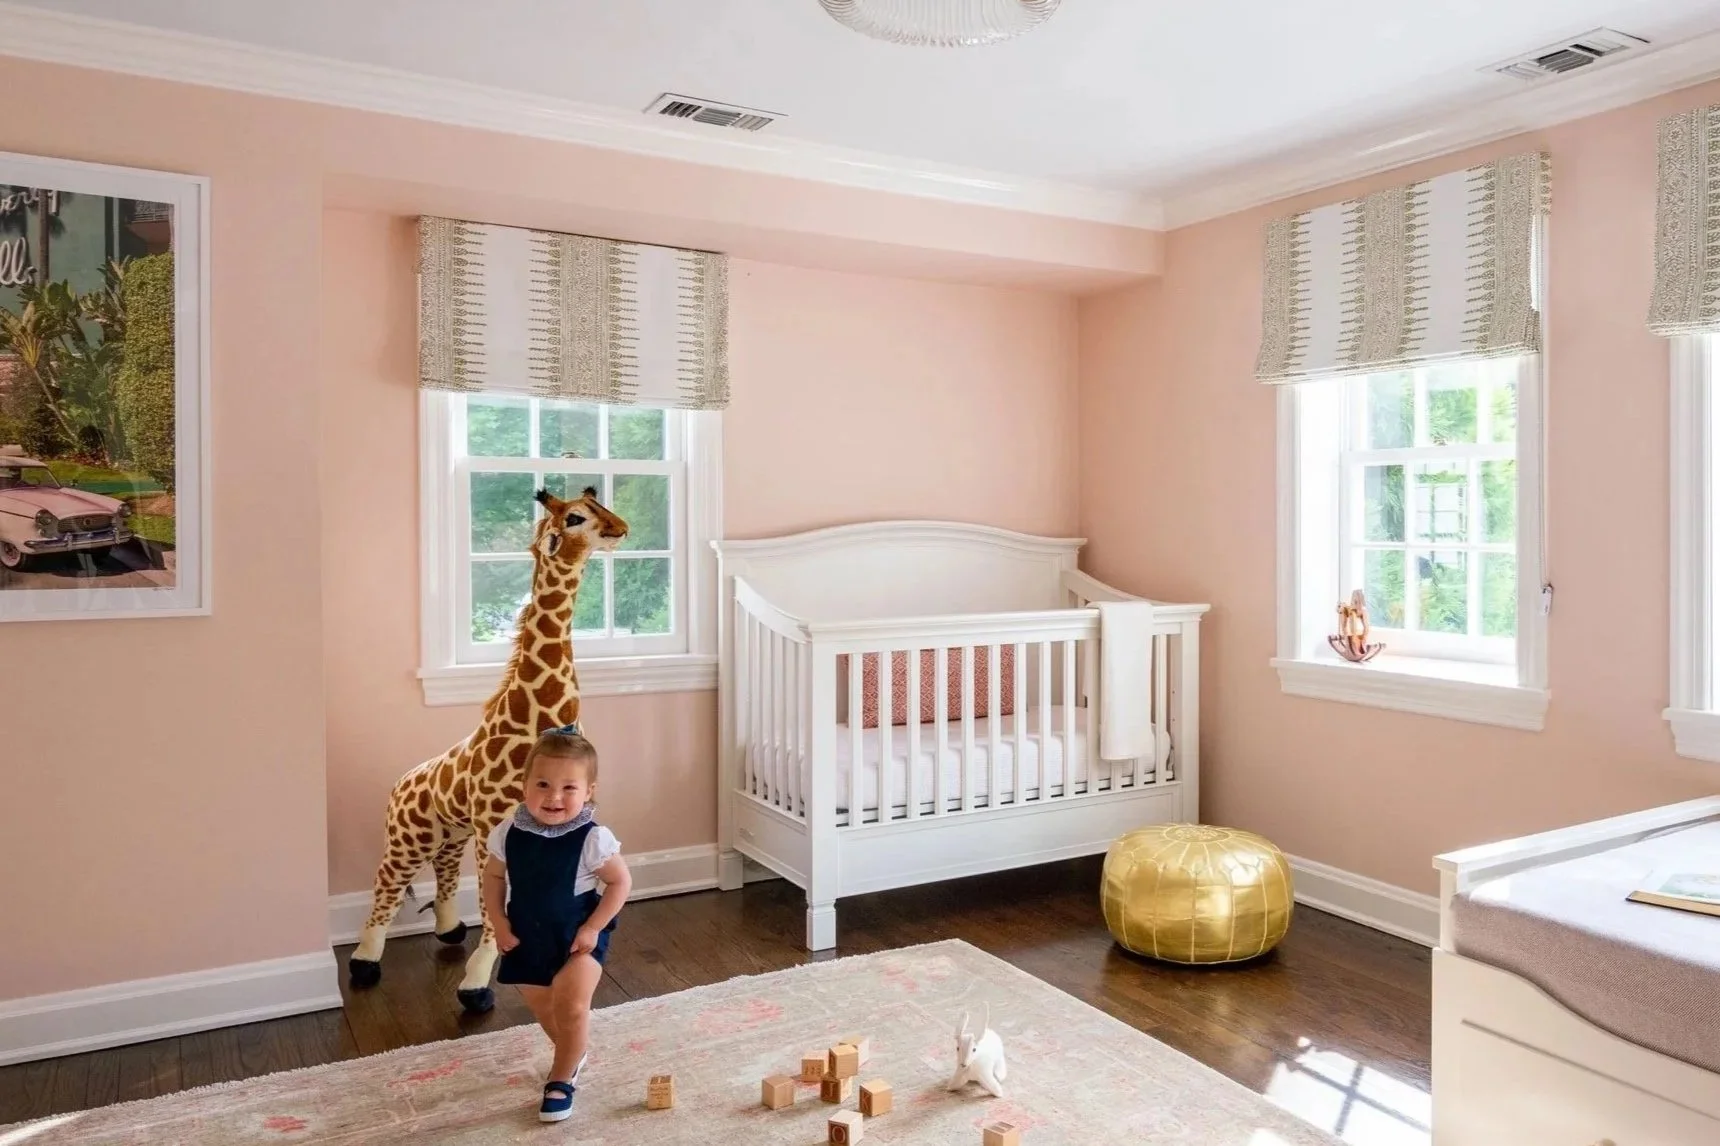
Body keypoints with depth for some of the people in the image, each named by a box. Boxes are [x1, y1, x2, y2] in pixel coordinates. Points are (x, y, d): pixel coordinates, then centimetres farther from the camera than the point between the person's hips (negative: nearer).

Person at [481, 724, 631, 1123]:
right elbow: (493, 876, 2)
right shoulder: (509, 832, -15)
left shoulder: (592, 839, -25)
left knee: (572, 1004, -15)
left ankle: (562, 1077, 12)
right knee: (542, 1005, 20)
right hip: (528, 936, 4)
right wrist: (499, 923, -5)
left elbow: (621, 881, -13)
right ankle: (573, 1056, 49)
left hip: (577, 936, -4)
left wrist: (593, 928, -17)